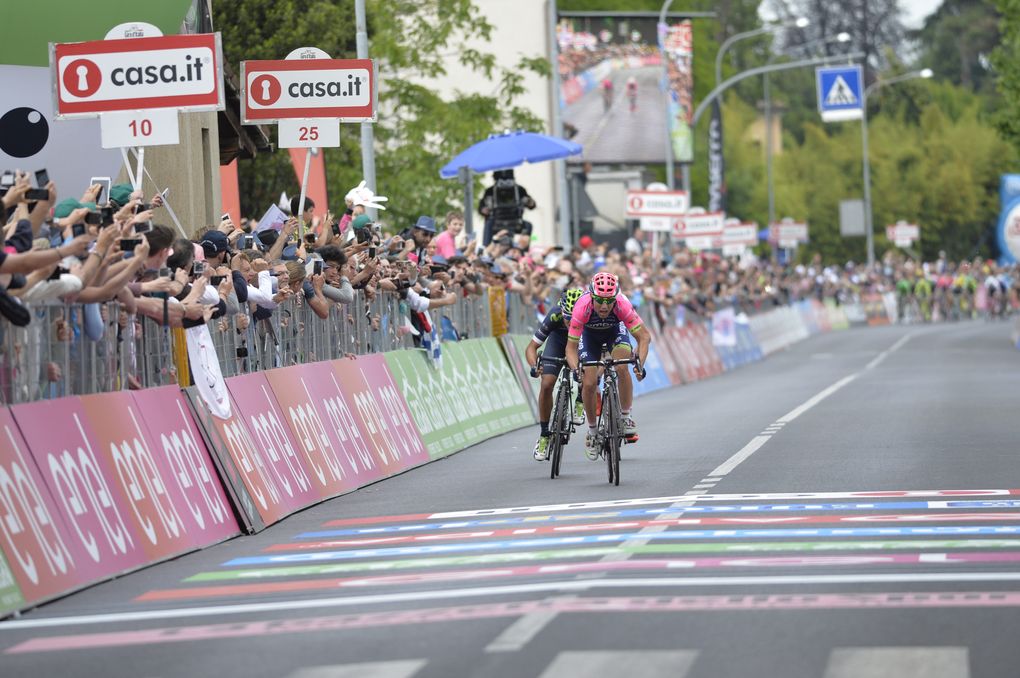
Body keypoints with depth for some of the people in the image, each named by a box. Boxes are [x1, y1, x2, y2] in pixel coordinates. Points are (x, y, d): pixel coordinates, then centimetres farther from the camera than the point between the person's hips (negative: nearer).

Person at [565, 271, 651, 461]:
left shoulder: (622, 305, -38)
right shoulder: (582, 308, -39)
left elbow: (644, 336, -34)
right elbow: (571, 347, -33)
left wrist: (639, 362, -48)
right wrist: (575, 369, -49)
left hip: (615, 330, 0)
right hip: (590, 334, 0)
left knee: (622, 368, -26)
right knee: (589, 383, -10)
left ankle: (626, 417, -7)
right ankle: (592, 431, 12)